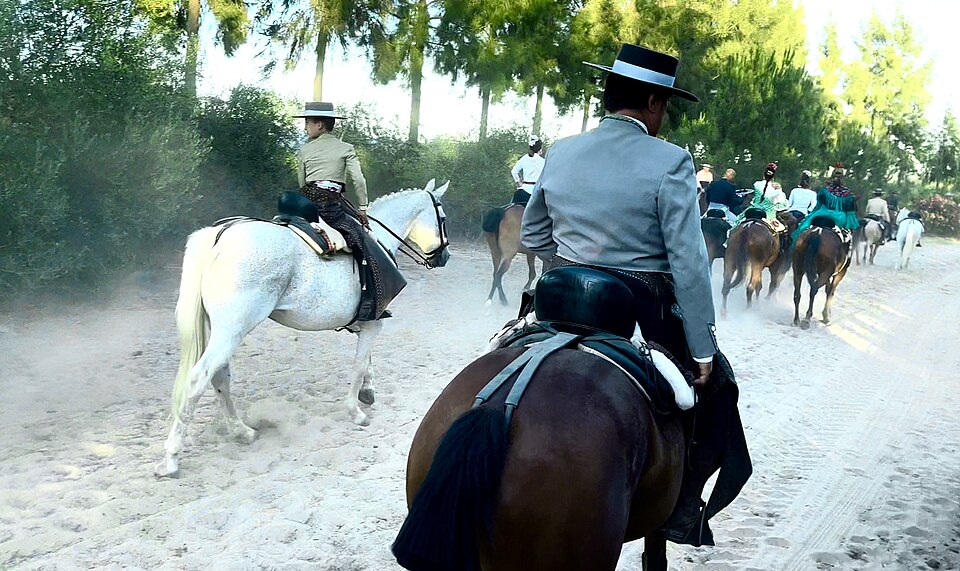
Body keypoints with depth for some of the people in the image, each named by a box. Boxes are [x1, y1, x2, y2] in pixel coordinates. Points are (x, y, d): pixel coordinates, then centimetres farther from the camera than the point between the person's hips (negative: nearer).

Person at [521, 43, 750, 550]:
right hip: (642, 313, -4)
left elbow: (532, 236, 14)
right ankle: (682, 508, 16)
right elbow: (689, 265, -14)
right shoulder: (670, 163, -12)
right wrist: (703, 350, -10)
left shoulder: (560, 152, 3)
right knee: (713, 382, 15)